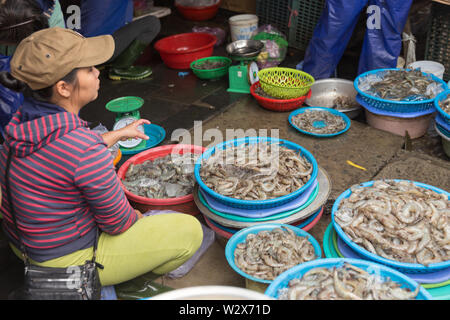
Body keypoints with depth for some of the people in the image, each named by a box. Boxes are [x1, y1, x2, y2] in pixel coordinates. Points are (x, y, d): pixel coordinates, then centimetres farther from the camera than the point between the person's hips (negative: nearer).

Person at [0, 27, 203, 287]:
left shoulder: (24, 121, -7)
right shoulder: (84, 148, -34)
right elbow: (118, 223, -20)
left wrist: (118, 135, 23)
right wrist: (136, 217, 3)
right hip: (67, 261, -8)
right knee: (190, 230, -1)